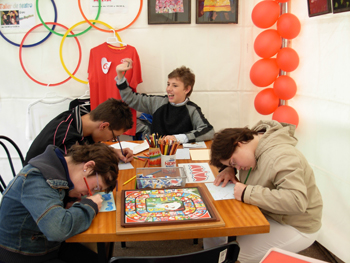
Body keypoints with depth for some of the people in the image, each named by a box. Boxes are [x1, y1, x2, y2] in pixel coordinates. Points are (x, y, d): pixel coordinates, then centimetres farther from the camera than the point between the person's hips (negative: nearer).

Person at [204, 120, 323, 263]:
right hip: (264, 213, 9)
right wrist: (229, 170, -5)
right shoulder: (253, 148, -3)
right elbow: (225, 154, 18)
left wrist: (247, 193, -34)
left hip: (295, 227, -8)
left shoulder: (281, 158, -29)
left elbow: (296, 201, -39)